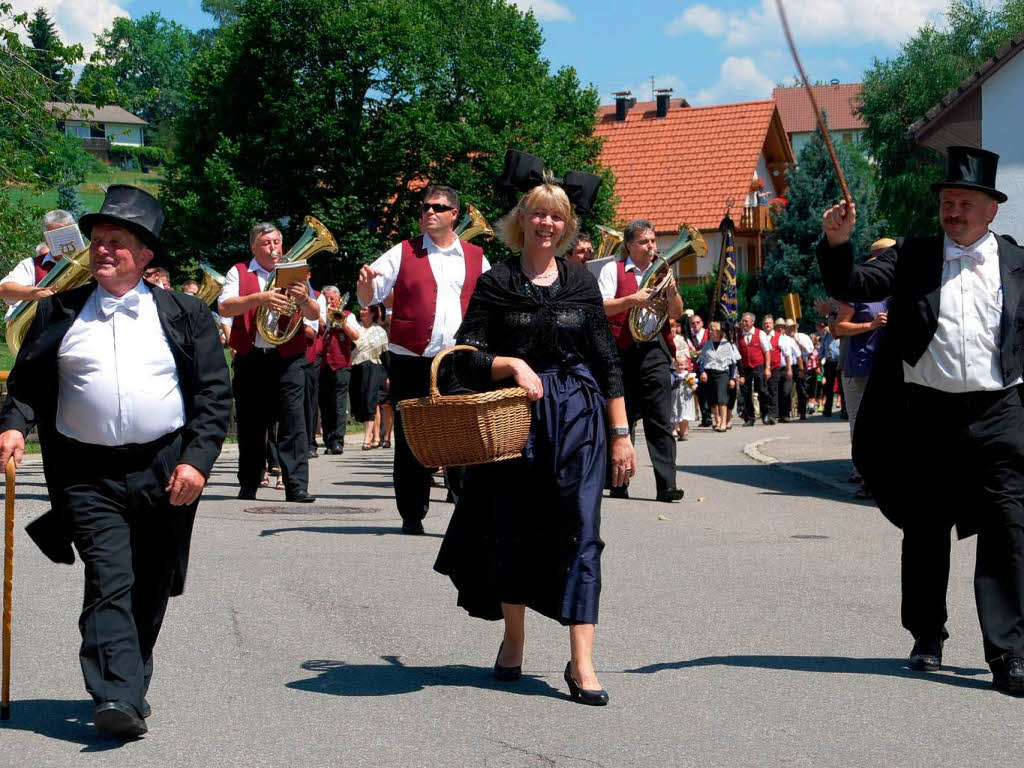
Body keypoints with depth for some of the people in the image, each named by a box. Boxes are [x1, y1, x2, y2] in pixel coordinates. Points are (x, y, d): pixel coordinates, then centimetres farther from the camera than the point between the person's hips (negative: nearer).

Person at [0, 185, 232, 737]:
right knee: (109, 583, -13)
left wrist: (197, 460, -7)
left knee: (150, 591, 9)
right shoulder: (58, 312, 10)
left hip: (165, 474, 1)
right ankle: (118, 699, -18)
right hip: (88, 476, -1)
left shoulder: (183, 314, 6)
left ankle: (130, 688, 26)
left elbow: (215, 393, 3)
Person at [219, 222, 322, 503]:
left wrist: (304, 300, -20)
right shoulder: (239, 273, 9)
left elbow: (315, 316, 2)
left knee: (293, 420, -9)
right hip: (250, 360, 0)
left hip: (288, 360, 0)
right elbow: (225, 307, -8)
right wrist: (260, 298, -22)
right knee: (250, 422, 5)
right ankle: (248, 484, 16)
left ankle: (297, 485, -11)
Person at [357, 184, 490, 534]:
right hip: (412, 361, 0)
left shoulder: (476, 257, 12)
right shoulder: (403, 253, 7)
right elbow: (368, 298, 1)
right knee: (412, 440, 4)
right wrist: (366, 282, -21)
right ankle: (412, 514, 14)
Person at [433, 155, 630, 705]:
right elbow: (468, 358, 0)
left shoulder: (581, 283, 8)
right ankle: (513, 642, 28)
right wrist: (513, 364, -18)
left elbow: (607, 362, 9)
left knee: (579, 531, -7)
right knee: (514, 530, 7)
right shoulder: (496, 284, 3)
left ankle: (581, 663, -8)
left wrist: (621, 434, 5)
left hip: (579, 418, 0)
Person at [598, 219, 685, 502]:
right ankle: (618, 484, 14)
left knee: (661, 420, -6)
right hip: (621, 351, -2)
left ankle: (667, 486, -11)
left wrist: (672, 292, -7)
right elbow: (601, 308, -7)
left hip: (654, 351, 2)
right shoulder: (613, 270, 5)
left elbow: (677, 314, 12)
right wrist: (632, 299, -20)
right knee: (621, 418, 4)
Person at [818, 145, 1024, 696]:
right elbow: (850, 286, 1)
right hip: (925, 413, 1)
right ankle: (927, 636, 28)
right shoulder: (913, 258, 7)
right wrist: (837, 242, -16)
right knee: (924, 531, 11)